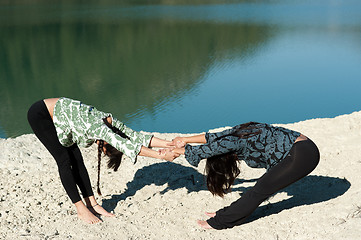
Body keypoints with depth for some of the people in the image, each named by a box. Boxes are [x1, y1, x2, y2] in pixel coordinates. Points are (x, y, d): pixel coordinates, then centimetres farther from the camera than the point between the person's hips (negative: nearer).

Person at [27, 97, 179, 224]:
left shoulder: (109, 121, -13)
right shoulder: (97, 127, -35)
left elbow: (135, 137, -8)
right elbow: (127, 146, -43)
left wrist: (169, 144, -13)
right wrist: (160, 156, -43)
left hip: (56, 114, 8)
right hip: (39, 114, -8)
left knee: (77, 160, 0)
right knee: (64, 160, -13)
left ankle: (91, 203, 6)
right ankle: (81, 209, -5)